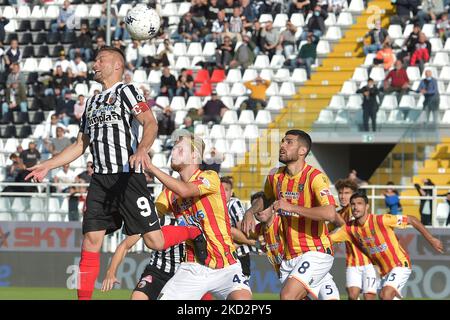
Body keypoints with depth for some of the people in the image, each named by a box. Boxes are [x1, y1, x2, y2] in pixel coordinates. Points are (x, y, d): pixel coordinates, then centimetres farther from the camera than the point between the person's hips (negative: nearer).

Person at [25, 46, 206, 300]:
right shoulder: (92, 102, 23)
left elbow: (151, 123, -14)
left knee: (154, 241, -8)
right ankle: (84, 298, -3)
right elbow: (81, 144, 29)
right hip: (100, 179, 6)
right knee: (91, 240, -4)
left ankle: (194, 232, 20)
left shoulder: (126, 91, 1)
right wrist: (47, 166, 22)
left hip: (128, 176, -6)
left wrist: (142, 149, -33)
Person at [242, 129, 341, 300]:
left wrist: (291, 207, -27)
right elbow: (266, 199, 30)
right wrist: (250, 212, 9)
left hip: (315, 253, -8)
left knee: (287, 296, -24)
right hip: (289, 257, 8)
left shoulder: (315, 177, -15)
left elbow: (330, 214, -31)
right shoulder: (275, 176, 6)